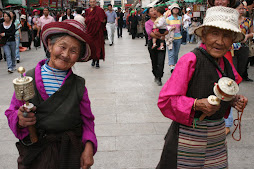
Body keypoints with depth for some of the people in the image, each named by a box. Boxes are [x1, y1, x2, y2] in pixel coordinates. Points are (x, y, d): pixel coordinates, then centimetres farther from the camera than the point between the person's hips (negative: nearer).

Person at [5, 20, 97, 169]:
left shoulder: (78, 85, -7)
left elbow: (87, 120, -1)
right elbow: (12, 112, -1)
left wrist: (89, 146, -14)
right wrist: (20, 120, -22)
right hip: (35, 156, 0)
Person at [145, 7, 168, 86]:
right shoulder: (148, 23, 4)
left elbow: (167, 30, -1)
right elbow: (150, 33, -13)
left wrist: (161, 34, -22)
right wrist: (160, 37, -22)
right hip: (152, 43, -1)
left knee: (161, 62, -8)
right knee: (154, 62, 7)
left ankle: (158, 78, -3)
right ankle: (156, 76, 24)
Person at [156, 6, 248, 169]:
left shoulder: (226, 65, 5)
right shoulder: (190, 60, -17)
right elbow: (166, 100, -18)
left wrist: (234, 100, 1)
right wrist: (196, 105, -30)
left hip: (217, 135, 7)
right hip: (189, 135, -6)